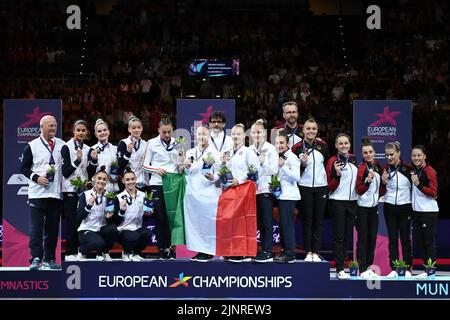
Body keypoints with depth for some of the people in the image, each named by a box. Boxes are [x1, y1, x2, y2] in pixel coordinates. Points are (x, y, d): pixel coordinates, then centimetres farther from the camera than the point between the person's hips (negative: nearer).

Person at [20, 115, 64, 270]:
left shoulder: (62, 145, 10)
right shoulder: (32, 146, 3)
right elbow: (23, 167, 3)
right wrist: (36, 177, -10)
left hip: (56, 193, 3)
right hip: (37, 192, -3)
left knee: (52, 227, 5)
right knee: (36, 227, -7)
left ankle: (49, 259, 11)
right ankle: (36, 258, -8)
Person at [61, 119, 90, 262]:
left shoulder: (87, 149, 13)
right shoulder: (67, 147, -4)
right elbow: (65, 172, -10)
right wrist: (77, 160, -22)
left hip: (83, 189, 5)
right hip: (70, 189, -5)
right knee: (72, 221, -7)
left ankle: (78, 251, 9)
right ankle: (70, 253, -1)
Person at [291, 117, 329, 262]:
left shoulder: (322, 145, 4)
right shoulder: (297, 148, -2)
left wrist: (330, 182, 9)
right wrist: (302, 164, -19)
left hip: (321, 187, 2)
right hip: (305, 187, -2)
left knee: (318, 220, 3)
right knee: (307, 220, 1)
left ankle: (316, 252, 6)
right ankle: (308, 252, 5)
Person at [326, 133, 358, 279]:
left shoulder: (354, 160, 9)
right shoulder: (333, 161, -6)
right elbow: (330, 186, -9)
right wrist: (337, 174, -24)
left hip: (352, 201, 5)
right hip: (337, 202, -5)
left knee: (347, 235, 10)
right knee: (339, 236, -6)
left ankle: (343, 263, 18)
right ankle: (340, 269, -7)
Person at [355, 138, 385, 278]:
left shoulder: (377, 166, 7)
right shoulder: (362, 168, -13)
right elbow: (359, 191, -17)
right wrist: (368, 181, -30)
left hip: (374, 206, 7)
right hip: (362, 207, -7)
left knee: (372, 237, 9)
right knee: (363, 238, -4)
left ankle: (369, 267, 18)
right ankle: (362, 269, -1)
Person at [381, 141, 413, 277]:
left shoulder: (408, 168, -3)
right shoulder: (385, 169, 2)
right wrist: (383, 182, -13)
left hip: (405, 207, -2)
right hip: (389, 207, 2)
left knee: (405, 238, 3)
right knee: (392, 238, 3)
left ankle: (407, 269, 9)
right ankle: (394, 269, 6)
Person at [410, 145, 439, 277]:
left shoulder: (429, 171, -9)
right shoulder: (412, 171, 13)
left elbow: (433, 192, -15)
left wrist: (418, 184, -25)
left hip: (428, 211, -7)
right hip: (416, 210, 7)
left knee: (429, 240, -5)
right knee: (419, 241, 8)